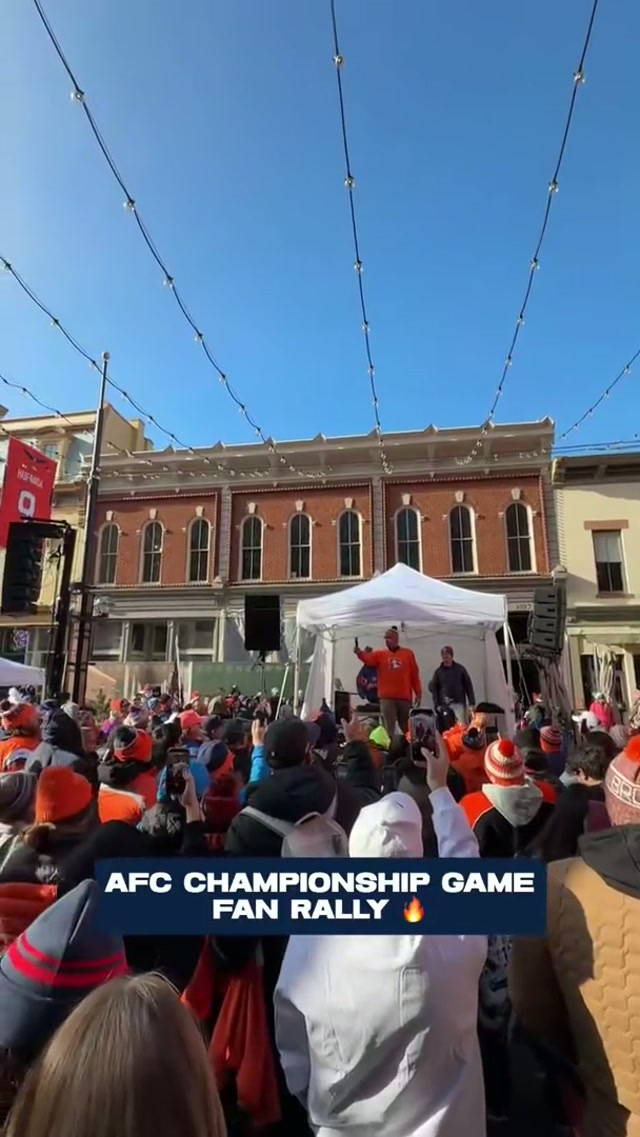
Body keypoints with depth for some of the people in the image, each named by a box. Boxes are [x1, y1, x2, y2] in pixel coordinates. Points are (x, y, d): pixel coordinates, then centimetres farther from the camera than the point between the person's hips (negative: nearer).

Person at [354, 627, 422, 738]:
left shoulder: (408, 653, 5)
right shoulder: (380, 654, 5)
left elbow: (415, 674, 5)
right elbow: (368, 658, -13)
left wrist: (418, 693, 2)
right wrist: (359, 653, -34)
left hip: (405, 697, 1)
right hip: (387, 697, 0)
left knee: (407, 728, 15)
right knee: (388, 729, 1)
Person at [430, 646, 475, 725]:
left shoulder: (460, 669, 5)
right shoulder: (438, 671, 6)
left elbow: (468, 686, 6)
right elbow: (434, 689, 5)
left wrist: (471, 704, 0)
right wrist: (437, 705, -4)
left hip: (459, 703, 0)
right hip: (444, 705, 1)